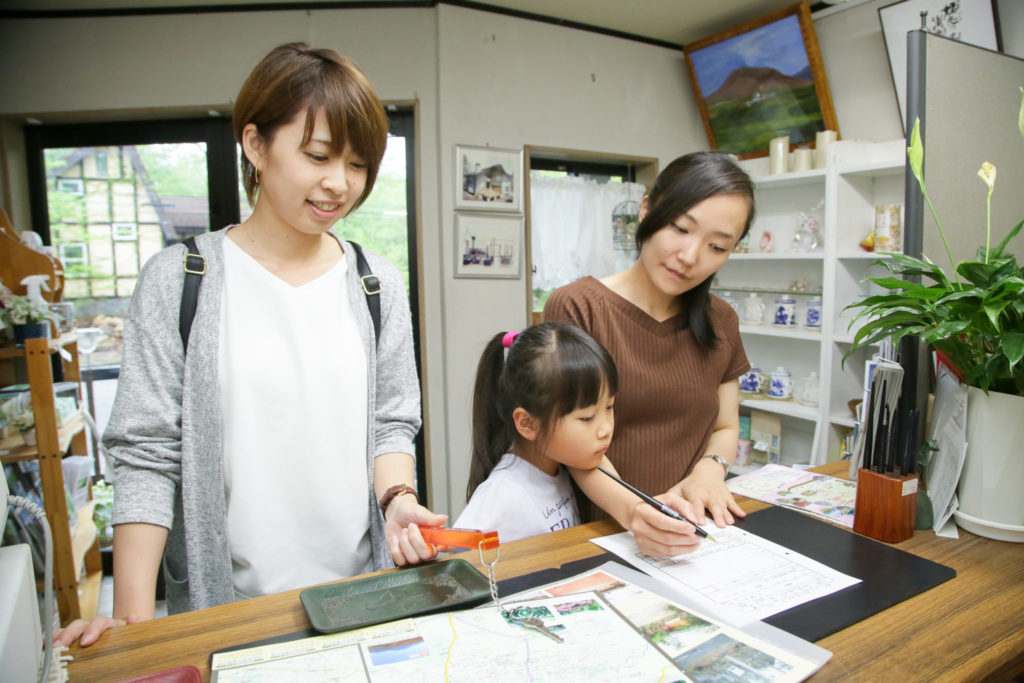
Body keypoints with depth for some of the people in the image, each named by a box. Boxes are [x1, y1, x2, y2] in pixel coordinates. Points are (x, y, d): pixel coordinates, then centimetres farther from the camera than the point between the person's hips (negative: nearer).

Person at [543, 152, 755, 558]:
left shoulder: (721, 322, 12)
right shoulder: (575, 308, -7)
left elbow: (725, 426, 17)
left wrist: (710, 469, -6)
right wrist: (630, 510, -29)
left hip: (696, 535, 5)